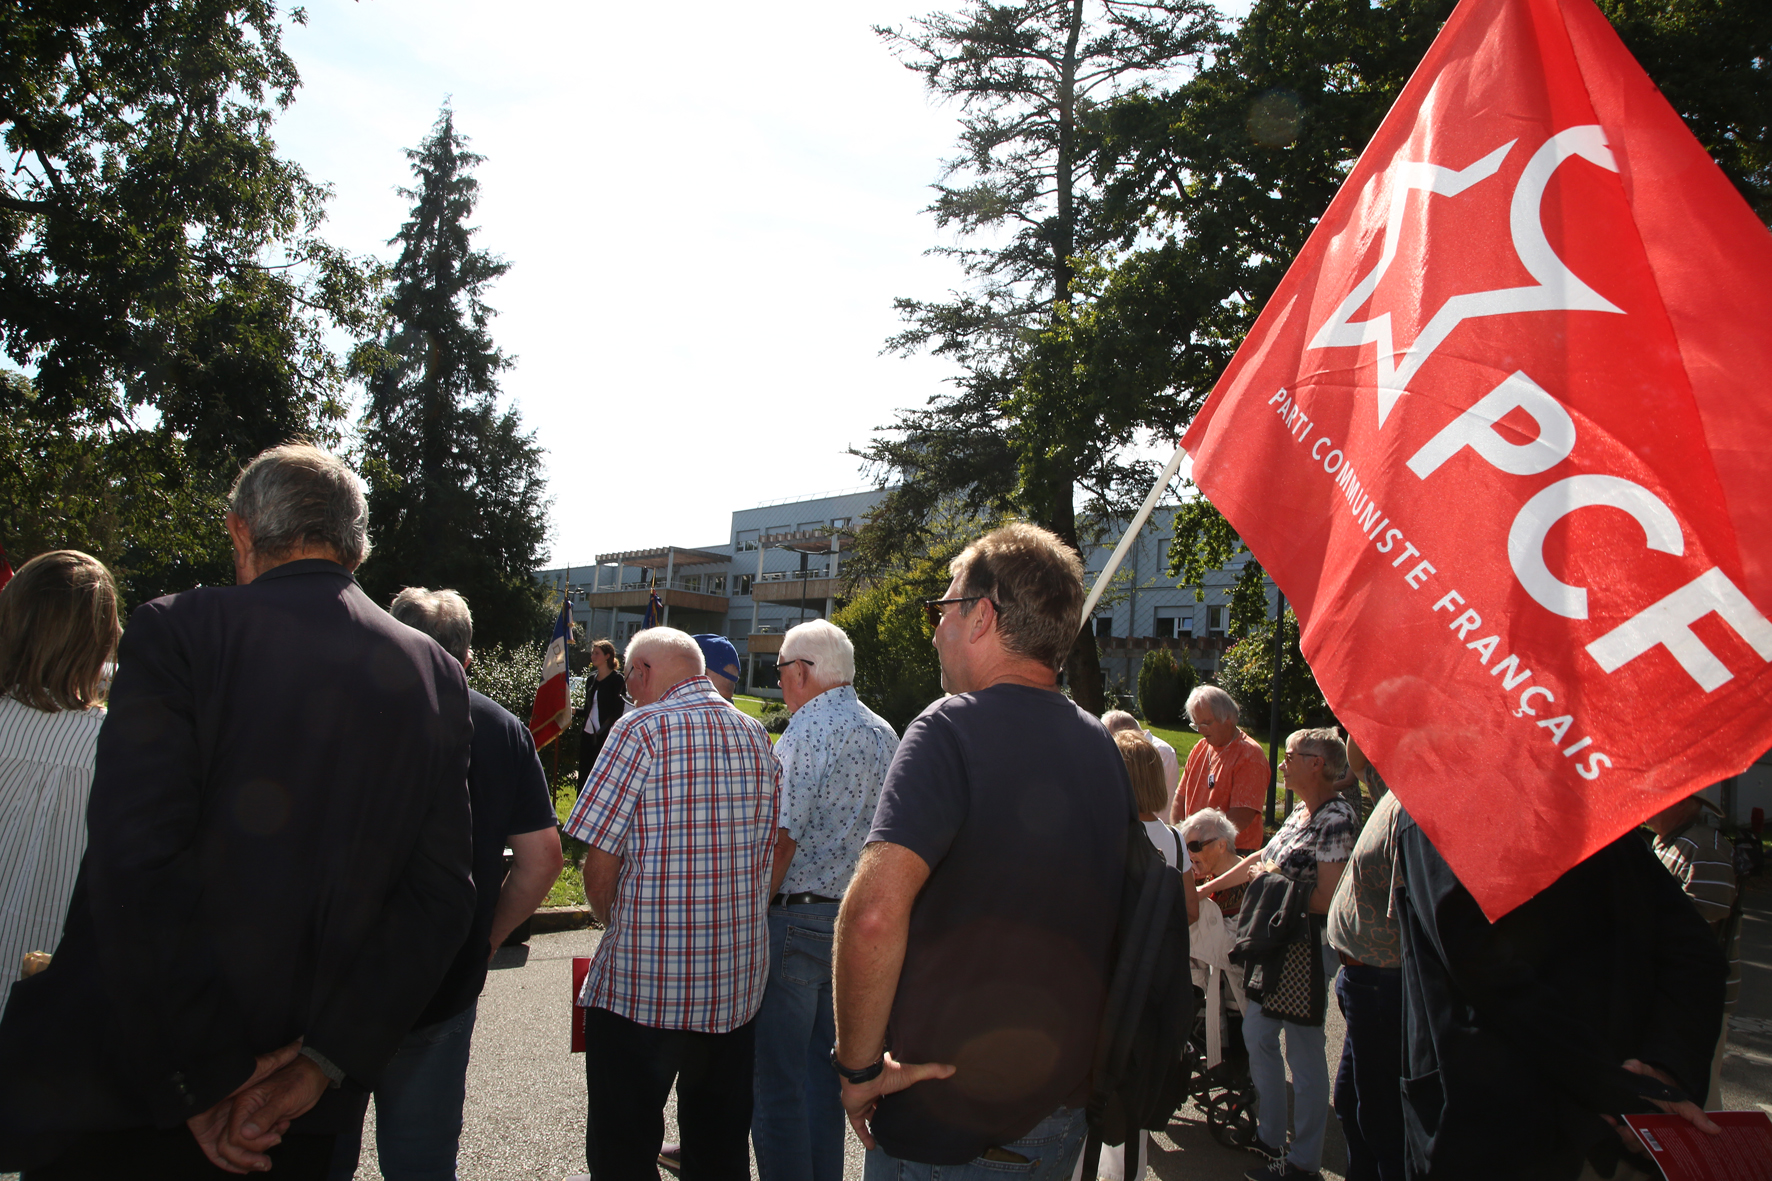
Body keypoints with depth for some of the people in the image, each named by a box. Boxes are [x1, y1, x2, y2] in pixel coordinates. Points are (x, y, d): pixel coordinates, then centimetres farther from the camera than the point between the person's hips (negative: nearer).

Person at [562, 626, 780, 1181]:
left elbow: (600, 863, -12)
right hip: (737, 983, 6)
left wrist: (613, 923, 6)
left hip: (643, 981, -6)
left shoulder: (643, 729, -11)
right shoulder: (757, 736, 9)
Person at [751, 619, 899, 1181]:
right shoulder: (885, 735, 10)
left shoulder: (809, 729, -14)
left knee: (776, 1077, 1)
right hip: (854, 918, 8)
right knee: (821, 1062, 20)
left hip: (797, 918, -8)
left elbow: (780, 839, -19)